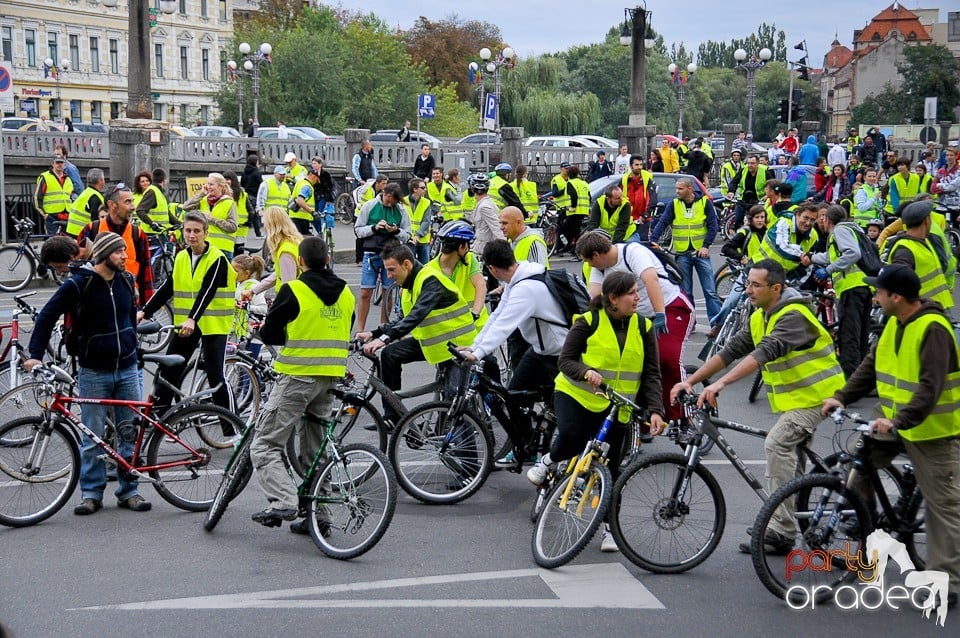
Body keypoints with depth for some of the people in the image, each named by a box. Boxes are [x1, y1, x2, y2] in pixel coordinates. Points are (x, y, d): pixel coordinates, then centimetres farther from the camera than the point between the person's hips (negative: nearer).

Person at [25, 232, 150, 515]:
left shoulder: (126, 281, 6)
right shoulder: (78, 284, -10)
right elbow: (47, 316, -9)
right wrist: (35, 354, -14)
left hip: (127, 369, 4)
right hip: (93, 372, -4)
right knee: (94, 437, 1)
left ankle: (128, 491, 15)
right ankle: (91, 493, 11)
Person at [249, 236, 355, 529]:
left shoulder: (293, 290, -10)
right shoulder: (346, 293, 8)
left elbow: (269, 334, -5)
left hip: (298, 376, -6)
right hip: (331, 377, 7)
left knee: (265, 445, -3)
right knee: (315, 449, 17)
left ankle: (283, 502, -20)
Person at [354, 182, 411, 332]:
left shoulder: (401, 210, 3)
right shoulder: (369, 206, 0)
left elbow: (407, 235, 6)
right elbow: (358, 230, 2)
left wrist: (396, 231, -15)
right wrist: (374, 228, -14)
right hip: (372, 254, -1)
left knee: (388, 294, 7)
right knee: (365, 293, -4)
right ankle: (360, 330, 2)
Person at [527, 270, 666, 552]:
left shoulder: (644, 327, 0)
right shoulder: (588, 322, -8)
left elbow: (651, 374, 1)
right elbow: (565, 360, -9)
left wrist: (655, 410, -13)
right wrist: (586, 372, -31)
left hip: (615, 408, 2)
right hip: (576, 395, -2)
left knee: (610, 466, 3)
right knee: (571, 437, -30)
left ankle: (610, 526, 16)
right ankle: (549, 460, 5)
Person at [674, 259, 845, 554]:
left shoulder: (793, 315, -23)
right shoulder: (760, 318, 7)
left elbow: (765, 352, -36)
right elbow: (731, 350, 3)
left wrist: (721, 383, -45)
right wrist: (690, 381, -7)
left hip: (815, 394, -10)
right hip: (791, 396, 10)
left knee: (777, 443, -23)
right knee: (788, 449, 15)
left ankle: (780, 531, -21)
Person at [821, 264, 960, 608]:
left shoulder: (932, 328, -22)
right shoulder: (896, 322, 5)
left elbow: (930, 387, -28)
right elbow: (873, 364, 11)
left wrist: (899, 421, -36)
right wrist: (842, 397, 1)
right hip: (897, 422, 9)